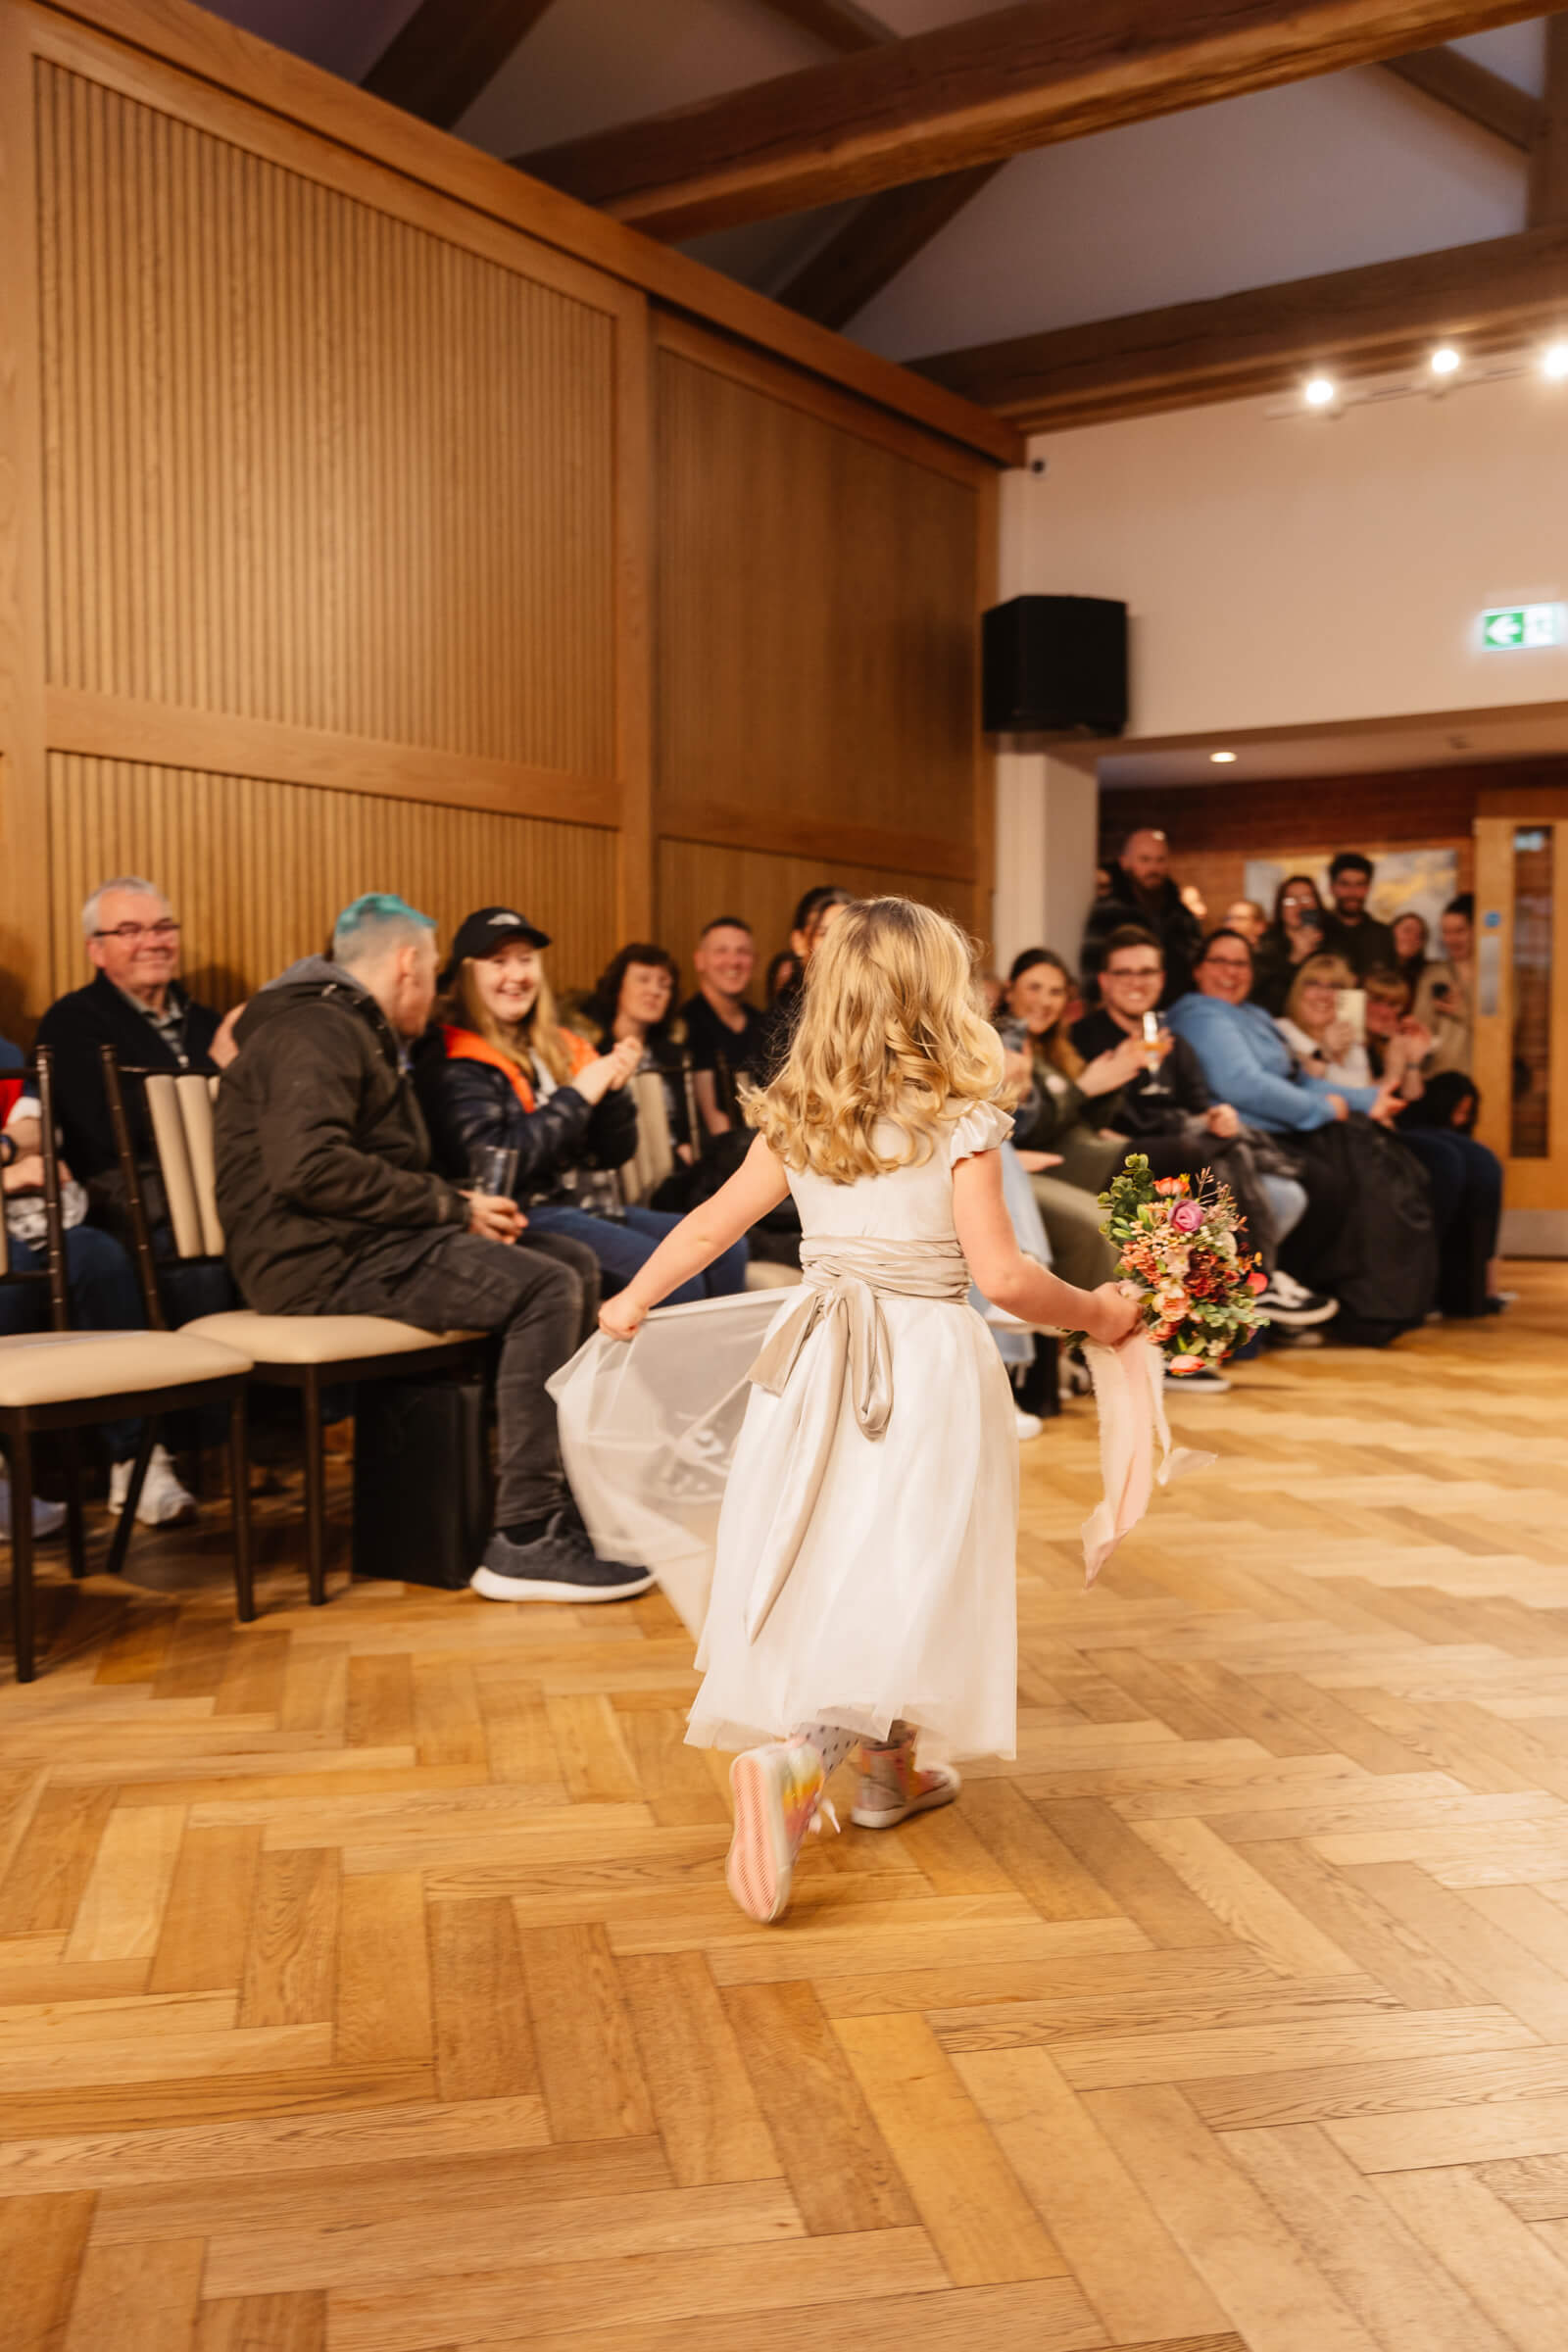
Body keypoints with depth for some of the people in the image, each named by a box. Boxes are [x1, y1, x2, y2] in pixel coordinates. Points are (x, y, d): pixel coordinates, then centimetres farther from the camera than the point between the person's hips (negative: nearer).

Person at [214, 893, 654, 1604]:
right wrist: (450, 1207, -16)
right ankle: (524, 1539, -21)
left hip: (353, 1246, 11)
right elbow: (310, 1168, -24)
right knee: (544, 1289, -22)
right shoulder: (315, 1032, -10)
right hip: (321, 1261, -11)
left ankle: (571, 1502, 7)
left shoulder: (359, 1033, 25)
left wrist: (457, 1203, 10)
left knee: (567, 1265, 7)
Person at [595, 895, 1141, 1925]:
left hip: (822, 1362, 6)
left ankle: (891, 1770, 30)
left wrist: (634, 1300, 26)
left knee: (841, 1572, 16)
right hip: (928, 1366, -5)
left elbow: (712, 1225, 12)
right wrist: (1097, 1313, 2)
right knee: (907, 1582, -1)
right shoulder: (959, 1122, -10)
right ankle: (798, 1762, -20)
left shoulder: (796, 1119, 5)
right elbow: (1001, 1274, -14)